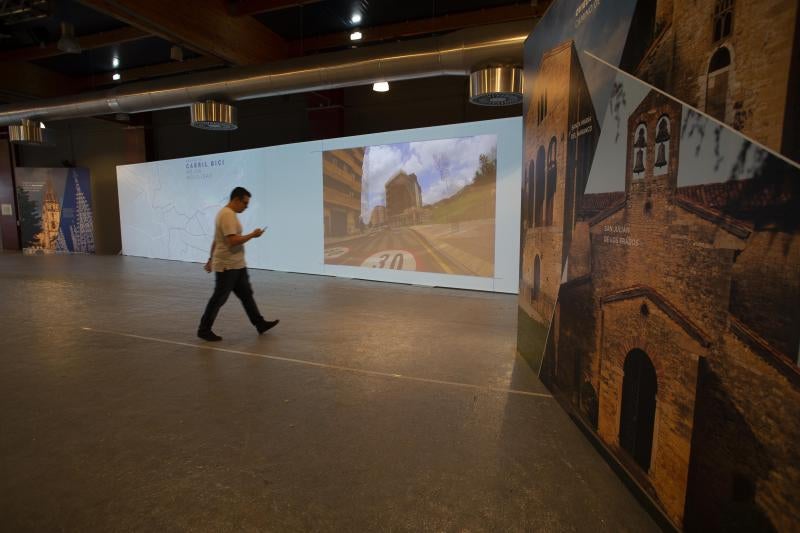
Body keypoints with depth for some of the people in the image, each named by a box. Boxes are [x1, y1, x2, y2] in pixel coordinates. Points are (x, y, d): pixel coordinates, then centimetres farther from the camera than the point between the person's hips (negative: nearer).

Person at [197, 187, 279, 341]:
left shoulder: (228, 214, 14)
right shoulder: (227, 215, -19)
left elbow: (215, 240, 20)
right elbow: (233, 240, -28)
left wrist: (211, 258, 24)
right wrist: (252, 235, -17)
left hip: (237, 265, 11)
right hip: (227, 266, -11)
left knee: (246, 294, 13)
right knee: (219, 299, 0)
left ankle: (260, 323, 21)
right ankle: (204, 330, 12)